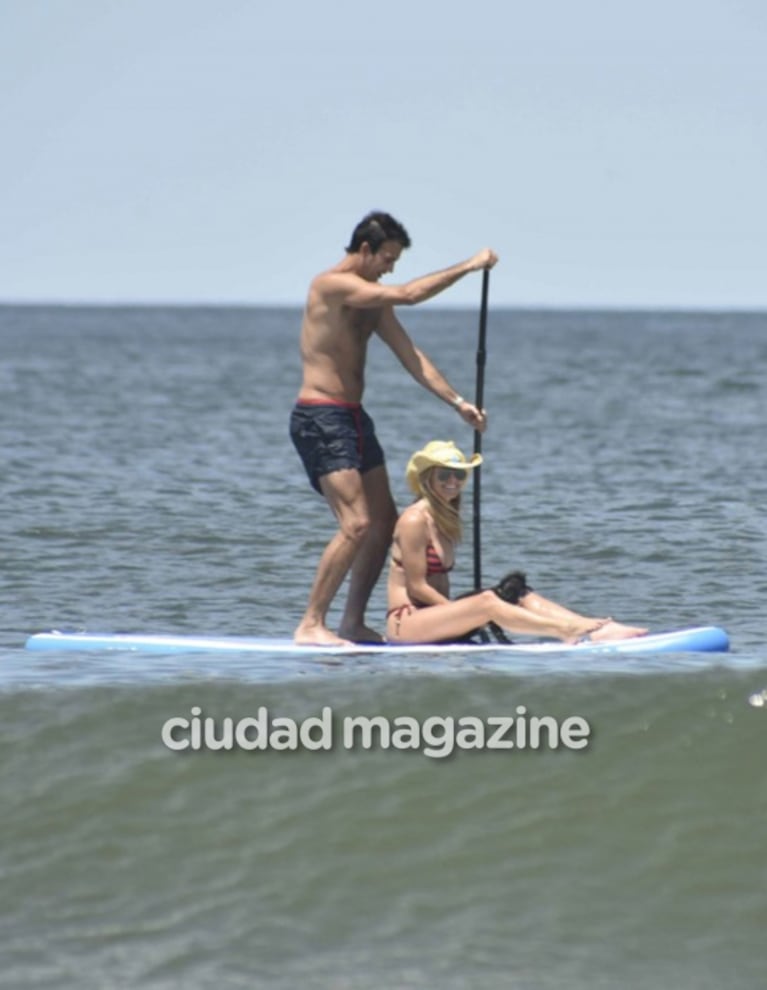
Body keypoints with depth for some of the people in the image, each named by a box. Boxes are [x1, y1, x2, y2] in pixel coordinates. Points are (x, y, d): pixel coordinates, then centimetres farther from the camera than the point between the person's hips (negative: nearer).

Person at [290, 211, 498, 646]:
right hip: (319, 418, -10)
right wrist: (468, 267, -17)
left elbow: (411, 356, 12)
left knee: (385, 521, 10)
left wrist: (458, 402, 4)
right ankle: (311, 625, -13)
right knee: (357, 524, -17)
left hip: (353, 417, 10)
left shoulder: (374, 300, 14)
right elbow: (408, 295, -23)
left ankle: (354, 623, 17)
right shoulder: (331, 285, -15)